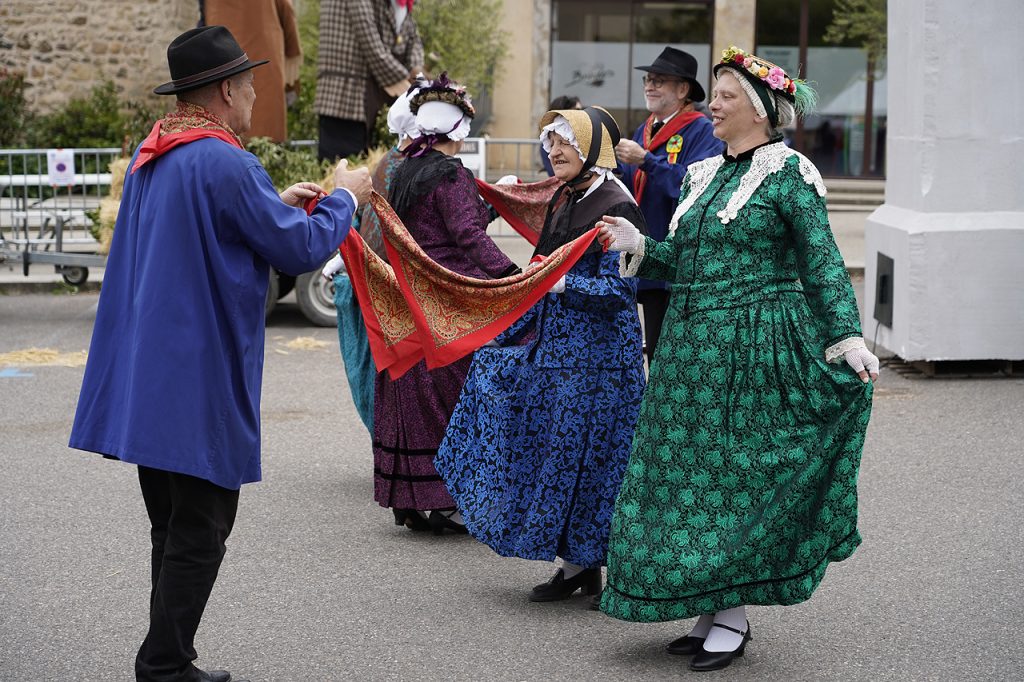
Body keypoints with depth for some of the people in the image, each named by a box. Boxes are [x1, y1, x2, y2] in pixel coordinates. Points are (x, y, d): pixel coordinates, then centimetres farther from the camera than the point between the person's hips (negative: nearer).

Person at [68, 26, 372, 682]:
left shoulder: (150, 158, 11)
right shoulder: (228, 165, -18)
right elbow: (302, 247, -13)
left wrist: (276, 204, 24)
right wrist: (343, 197, 5)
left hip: (145, 375, 9)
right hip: (201, 378, -9)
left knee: (174, 527, 17)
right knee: (198, 533, 0)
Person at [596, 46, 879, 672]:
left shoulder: (789, 174, -7)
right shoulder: (705, 175, 15)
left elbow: (823, 266, -10)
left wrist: (848, 339, -19)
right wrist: (638, 246, 5)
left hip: (753, 345, -7)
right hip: (690, 345, 7)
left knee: (735, 473, -2)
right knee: (690, 472, 8)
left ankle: (733, 617, 8)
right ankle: (713, 610, 19)